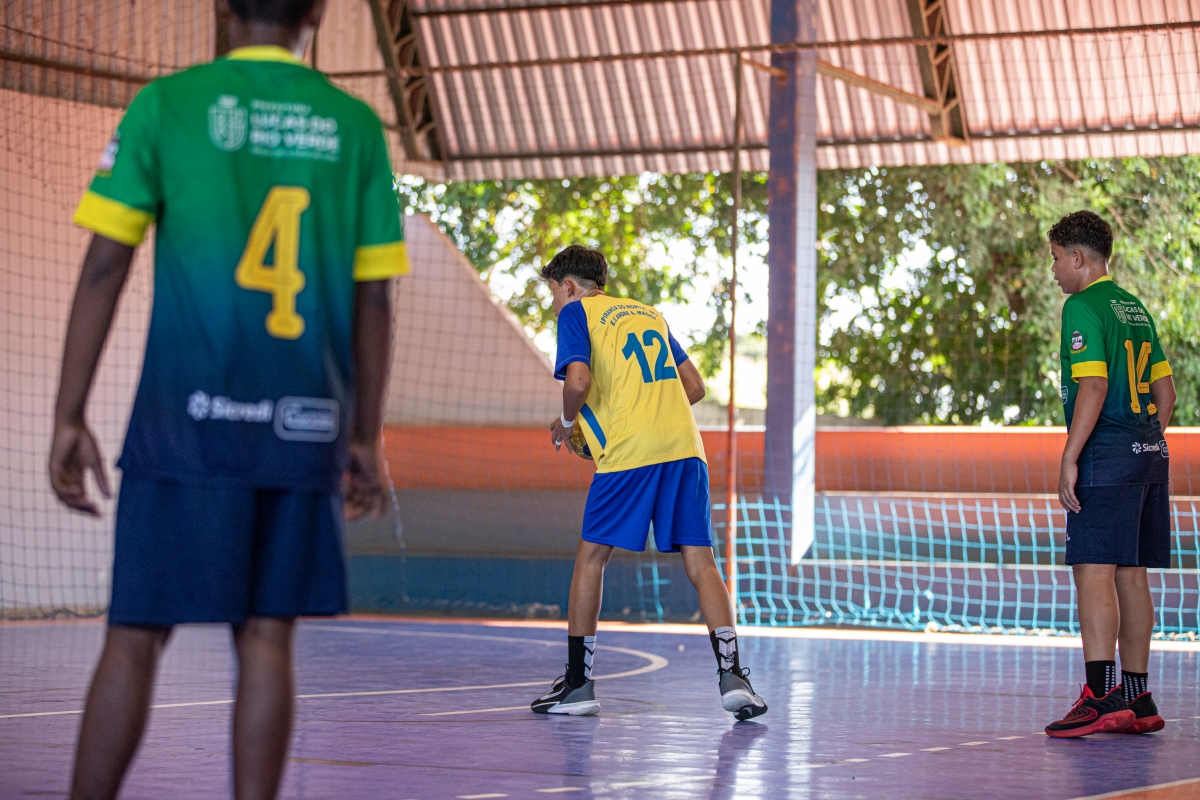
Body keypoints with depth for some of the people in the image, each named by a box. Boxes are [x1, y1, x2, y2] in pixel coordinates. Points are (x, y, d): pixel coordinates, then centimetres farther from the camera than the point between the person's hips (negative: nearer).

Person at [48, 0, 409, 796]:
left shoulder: (165, 104, 2)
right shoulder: (356, 125, 7)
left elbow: (104, 268, -2)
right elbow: (374, 299, 7)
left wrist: (70, 418, 1)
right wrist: (366, 440, 14)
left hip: (189, 419, -2)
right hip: (306, 427, 2)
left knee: (136, 637, 2)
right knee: (267, 640, 6)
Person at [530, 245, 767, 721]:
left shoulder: (576, 311, 6)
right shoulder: (648, 313, 24)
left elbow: (579, 381, -11)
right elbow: (694, 387, 21)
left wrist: (567, 422, 7)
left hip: (627, 452, -5)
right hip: (684, 445, 5)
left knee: (591, 558, 7)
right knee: (700, 561, 3)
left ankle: (578, 683, 10)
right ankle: (731, 676, -9)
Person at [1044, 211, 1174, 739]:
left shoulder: (1083, 307, -9)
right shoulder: (1134, 308, 18)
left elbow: (1093, 386, -19)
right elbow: (1164, 388, 19)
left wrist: (1069, 459, -19)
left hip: (1108, 456, -9)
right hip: (1148, 453, 9)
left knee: (1094, 571, -13)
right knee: (1131, 576, 11)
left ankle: (1101, 696, -20)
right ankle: (1136, 699, 14)